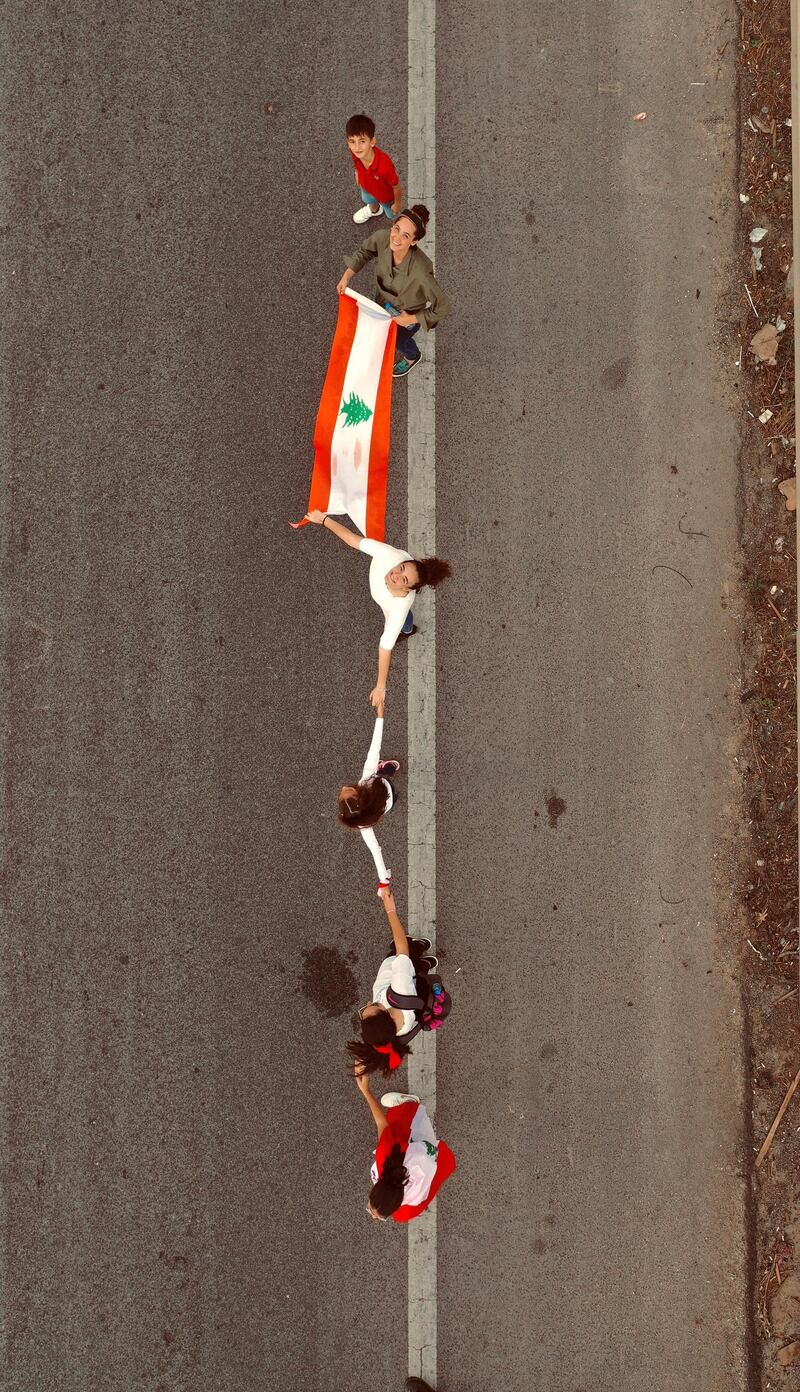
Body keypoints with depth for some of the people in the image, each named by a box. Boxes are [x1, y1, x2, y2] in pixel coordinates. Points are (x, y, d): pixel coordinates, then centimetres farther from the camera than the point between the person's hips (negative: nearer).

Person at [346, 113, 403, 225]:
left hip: (387, 196, -5)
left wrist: (398, 204, -11)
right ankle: (374, 210, 74)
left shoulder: (384, 165, -50)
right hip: (367, 188, 5)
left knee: (392, 215, 28)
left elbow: (397, 187, -29)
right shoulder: (355, 152, -36)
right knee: (369, 201, 40)